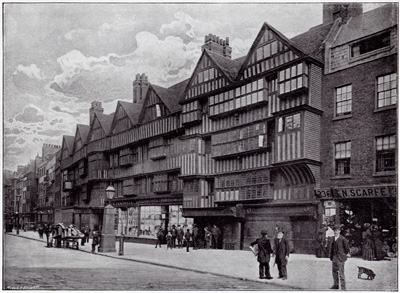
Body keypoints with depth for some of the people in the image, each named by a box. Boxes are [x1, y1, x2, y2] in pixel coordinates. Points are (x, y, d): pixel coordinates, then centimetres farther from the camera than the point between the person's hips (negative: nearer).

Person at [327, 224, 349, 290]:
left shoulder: (343, 239, -13)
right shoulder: (331, 239, 6)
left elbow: (347, 249, -7)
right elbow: (329, 247, 20)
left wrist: (343, 255, -2)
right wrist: (330, 254, 13)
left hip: (340, 258, -7)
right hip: (334, 258, 7)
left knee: (341, 274, -5)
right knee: (334, 272, 17)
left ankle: (343, 288, 3)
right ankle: (336, 285, 31)